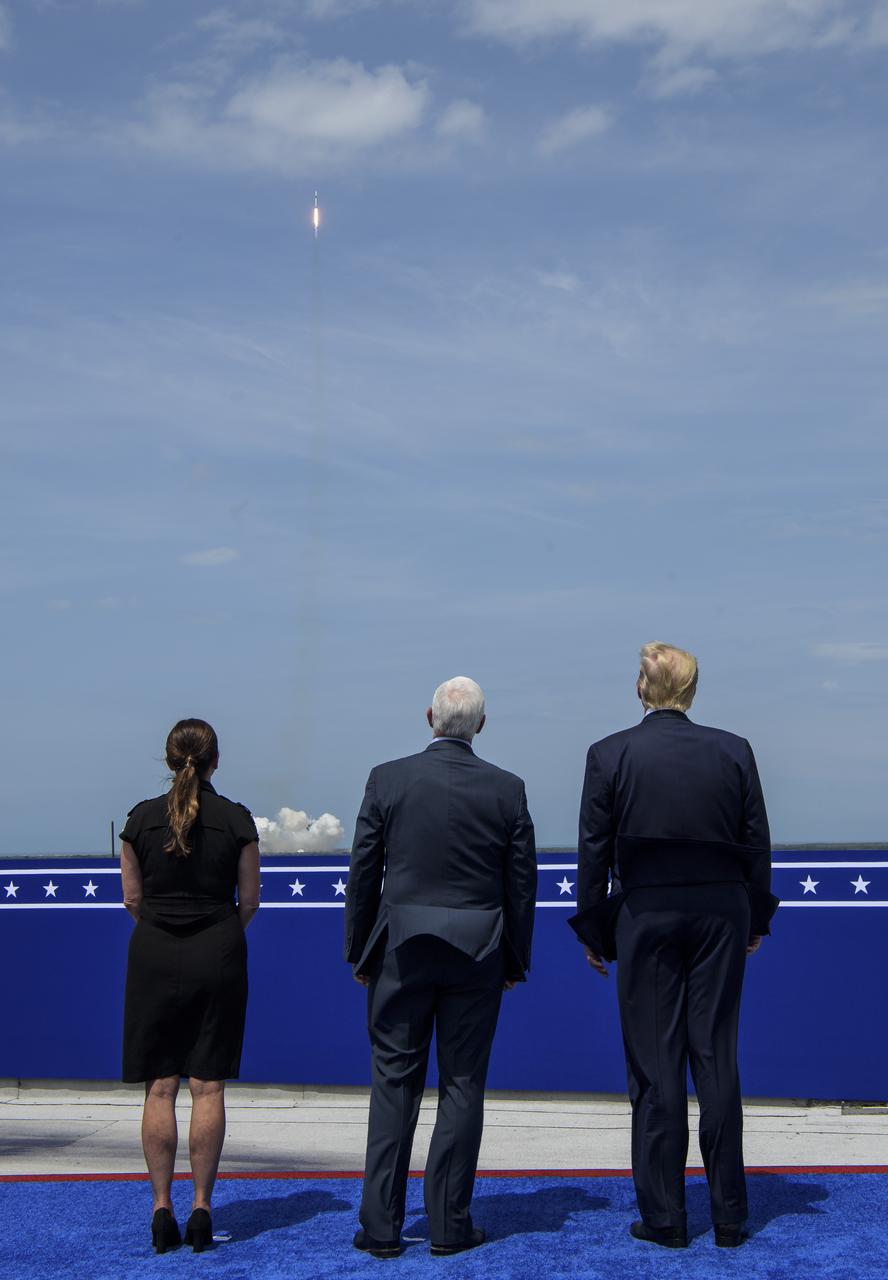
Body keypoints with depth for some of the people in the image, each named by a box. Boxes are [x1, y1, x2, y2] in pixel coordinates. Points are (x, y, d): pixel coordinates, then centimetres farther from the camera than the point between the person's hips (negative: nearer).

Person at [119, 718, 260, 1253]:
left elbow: (133, 898, 5)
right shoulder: (237, 820, -4)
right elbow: (249, 901, 2)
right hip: (218, 957, -1)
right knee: (209, 1086, 3)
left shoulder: (142, 818, -2)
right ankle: (202, 1209, 3)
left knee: (159, 1088, 5)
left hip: (154, 955, 1)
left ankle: (162, 1210, 5)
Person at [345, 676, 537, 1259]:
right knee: (464, 1085, 7)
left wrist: (359, 951, 10)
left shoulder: (387, 779, -3)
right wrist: (516, 960, 12)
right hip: (477, 951, 0)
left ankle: (381, 1226, 7)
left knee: (394, 1083, 6)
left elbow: (363, 874, 0)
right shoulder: (507, 789, -2)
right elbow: (521, 885, 2)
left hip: (402, 948, 0)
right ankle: (450, 1224, 10)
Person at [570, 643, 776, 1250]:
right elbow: (756, 844, 4)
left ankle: (664, 1216, 7)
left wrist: (594, 932, 5)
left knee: (655, 1065, 3)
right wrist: (755, 920, 15)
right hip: (720, 916, 2)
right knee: (717, 1058, 7)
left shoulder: (610, 755, -5)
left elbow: (595, 852, -3)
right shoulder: (734, 751, 0)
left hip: (646, 916, -2)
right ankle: (729, 1216, 12)